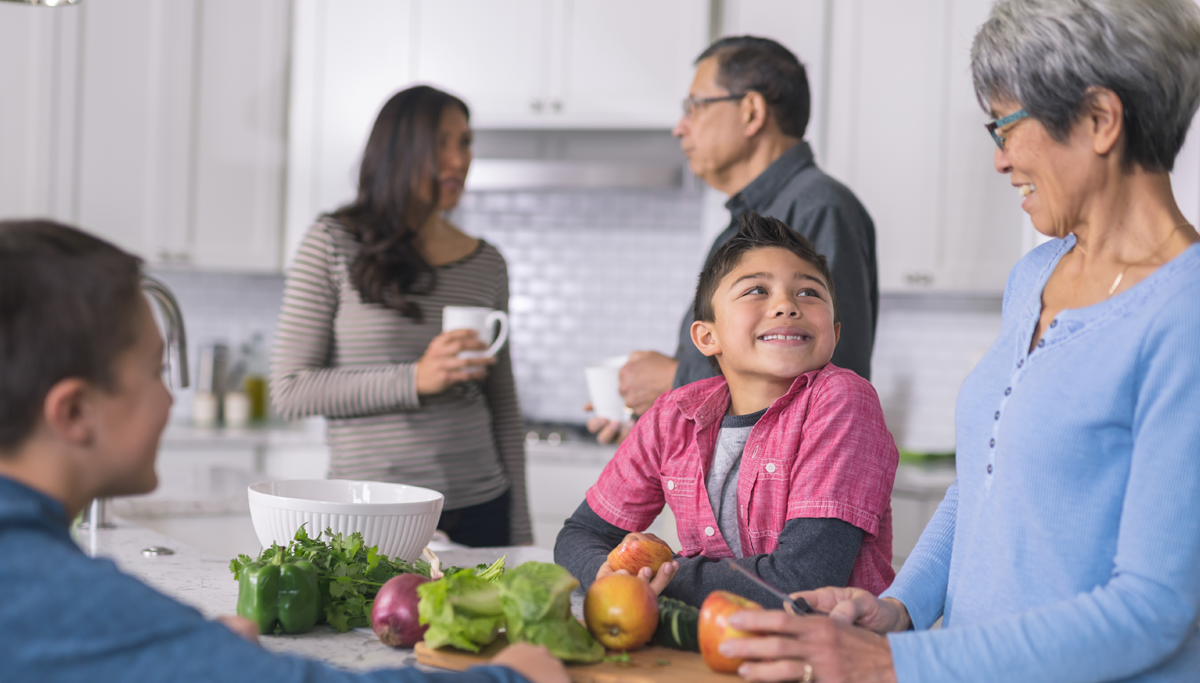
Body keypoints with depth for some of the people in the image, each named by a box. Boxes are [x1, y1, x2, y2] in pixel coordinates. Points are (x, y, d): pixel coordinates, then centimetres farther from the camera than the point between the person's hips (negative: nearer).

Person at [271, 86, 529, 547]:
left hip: (479, 509, 4)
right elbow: (289, 390, -8)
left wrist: (520, 533, 8)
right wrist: (415, 380, -17)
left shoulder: (487, 265, 8)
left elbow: (504, 407, 12)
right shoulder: (333, 245, -4)